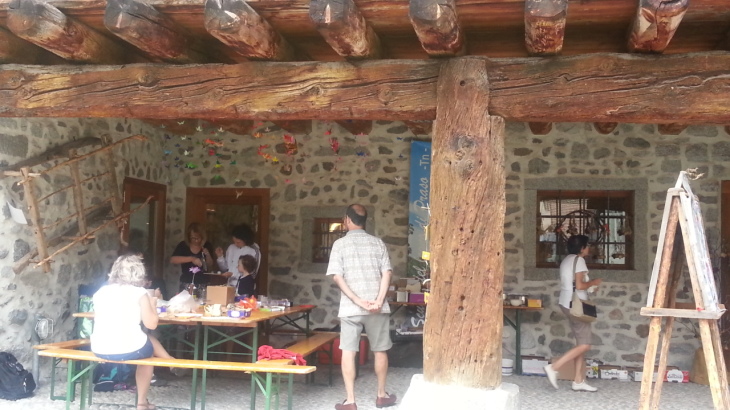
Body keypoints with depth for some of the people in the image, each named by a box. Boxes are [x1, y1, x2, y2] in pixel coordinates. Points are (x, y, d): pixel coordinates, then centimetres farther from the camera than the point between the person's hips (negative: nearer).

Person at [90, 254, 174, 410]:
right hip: (129, 349, -5)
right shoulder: (139, 292, -1)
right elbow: (151, 324, -3)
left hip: (99, 349, 5)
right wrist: (152, 304, 15)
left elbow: (99, 319, 20)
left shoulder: (101, 291, 11)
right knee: (148, 348, 31)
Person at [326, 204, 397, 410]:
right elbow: (387, 273, -4)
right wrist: (379, 301, -11)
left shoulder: (340, 244, 0)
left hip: (350, 307, -2)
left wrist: (358, 301, -12)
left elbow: (337, 276, -10)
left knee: (348, 352, 4)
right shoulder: (377, 242, 6)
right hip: (377, 307, 2)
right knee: (380, 350, 15)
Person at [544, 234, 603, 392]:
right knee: (585, 345, -7)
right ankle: (553, 367, -12)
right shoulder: (579, 260, -12)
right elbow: (579, 285, -20)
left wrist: (589, 285, 18)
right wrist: (593, 282, -3)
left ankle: (579, 381, 10)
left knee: (581, 343, 11)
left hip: (567, 303, 10)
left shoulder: (567, 260, 16)